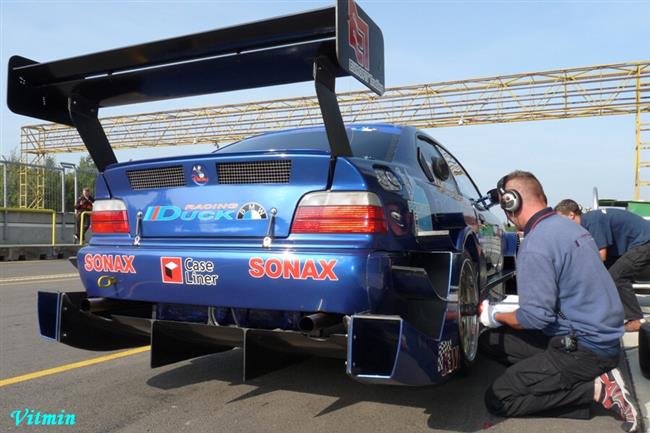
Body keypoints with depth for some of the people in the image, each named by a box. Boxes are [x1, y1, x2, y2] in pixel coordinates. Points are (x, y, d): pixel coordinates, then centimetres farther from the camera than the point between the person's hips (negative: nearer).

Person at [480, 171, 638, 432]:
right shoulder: (568, 226, 8)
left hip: (584, 349, -9)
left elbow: (535, 317, -23)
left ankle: (596, 390, -7)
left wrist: (497, 316, -3)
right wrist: (506, 308, 23)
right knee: (490, 341, 13)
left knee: (497, 400, -7)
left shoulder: (535, 246, -22)